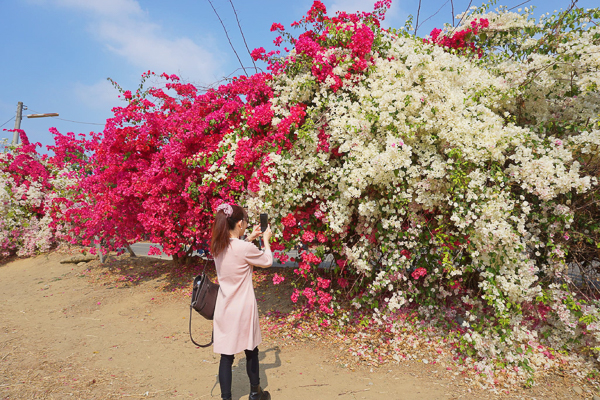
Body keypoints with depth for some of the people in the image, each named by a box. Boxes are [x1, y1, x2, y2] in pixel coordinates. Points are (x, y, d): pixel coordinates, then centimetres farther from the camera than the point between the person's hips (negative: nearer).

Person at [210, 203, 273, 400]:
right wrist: (266, 240, 10)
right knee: (251, 351, 18)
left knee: (226, 356, 10)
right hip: (243, 309, -5)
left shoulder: (218, 246, -2)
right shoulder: (245, 248, -22)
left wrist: (249, 239, 17)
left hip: (224, 308, 5)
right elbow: (267, 261, -4)